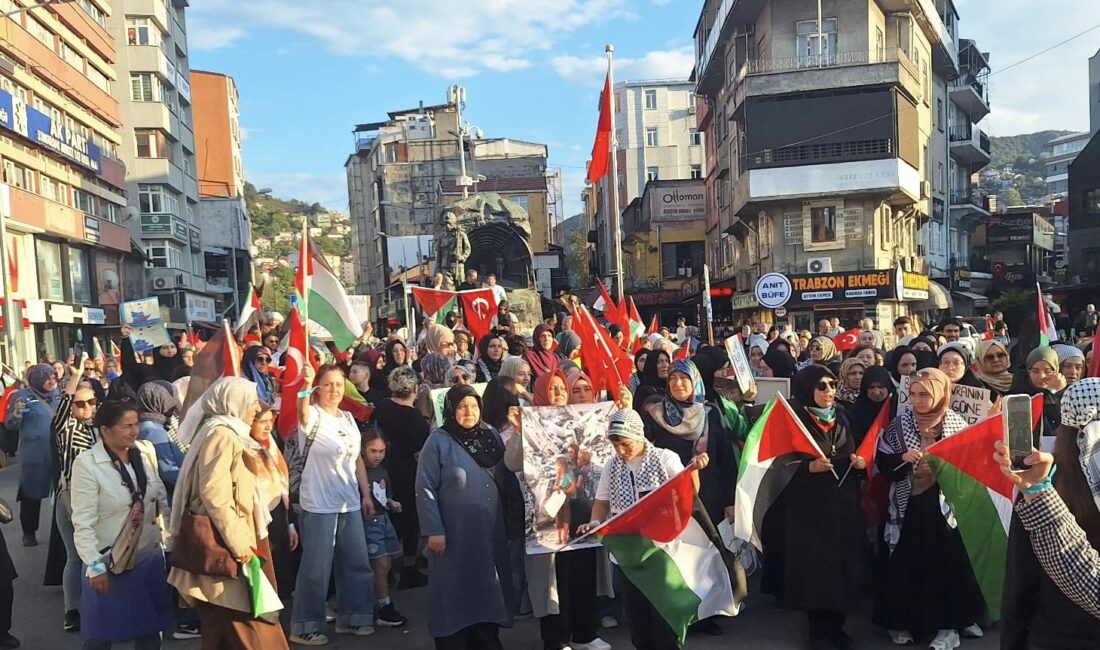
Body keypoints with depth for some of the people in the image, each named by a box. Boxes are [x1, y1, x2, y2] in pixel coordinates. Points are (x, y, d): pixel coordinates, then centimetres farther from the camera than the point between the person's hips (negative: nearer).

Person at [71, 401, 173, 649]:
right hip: (109, 562, -4)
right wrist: (95, 566, -16)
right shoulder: (86, 463, -14)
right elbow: (83, 522, -15)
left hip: (150, 557, 4)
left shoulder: (146, 451, 0)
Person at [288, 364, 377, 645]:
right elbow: (303, 413, -36)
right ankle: (305, 627, 14)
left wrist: (366, 494, 11)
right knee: (316, 567, 0)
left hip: (350, 503, 7)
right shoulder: (313, 416, -9)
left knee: (356, 563, 13)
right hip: (319, 505, -7)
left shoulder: (348, 418, 9)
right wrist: (305, 385, -55)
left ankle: (350, 618, 28)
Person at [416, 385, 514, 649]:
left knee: (488, 592, 12)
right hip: (454, 534, -5)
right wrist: (434, 530, -16)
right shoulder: (439, 441, -9)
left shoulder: (492, 437, 6)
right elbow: (425, 489, -12)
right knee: (457, 593, 4)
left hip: (490, 532, 5)